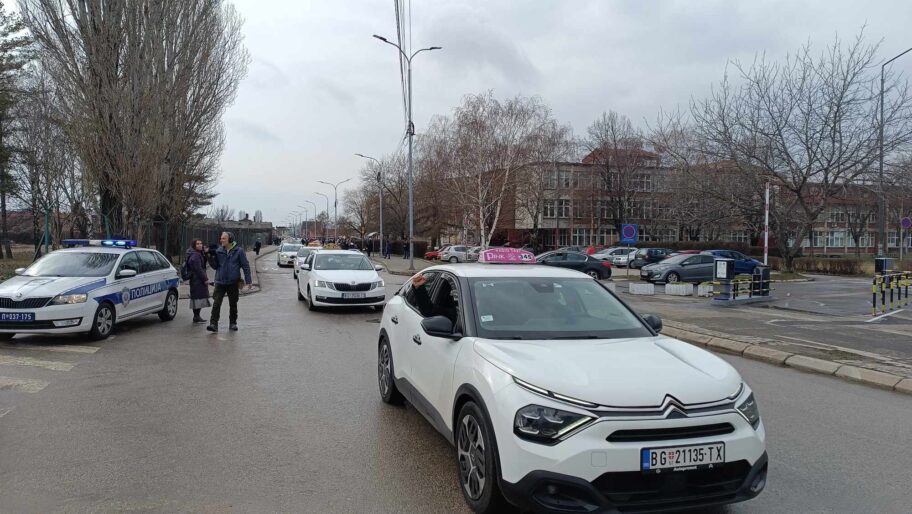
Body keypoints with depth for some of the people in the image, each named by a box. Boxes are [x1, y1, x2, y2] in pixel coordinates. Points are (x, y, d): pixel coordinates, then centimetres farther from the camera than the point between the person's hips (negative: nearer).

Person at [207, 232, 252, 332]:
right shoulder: (218, 251, 3)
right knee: (216, 304, -9)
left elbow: (246, 266, -3)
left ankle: (233, 323, 25)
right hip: (220, 282, 1)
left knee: (233, 305, 11)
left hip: (233, 283, -1)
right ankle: (213, 324, -8)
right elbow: (215, 266, 7)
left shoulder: (239, 251, -4)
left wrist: (247, 282, -8)